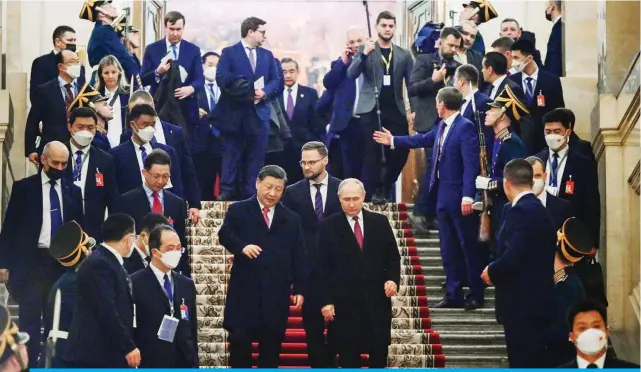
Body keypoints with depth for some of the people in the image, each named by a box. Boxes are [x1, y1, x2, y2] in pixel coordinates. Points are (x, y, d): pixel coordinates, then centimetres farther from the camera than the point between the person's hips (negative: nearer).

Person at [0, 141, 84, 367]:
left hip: (63, 263, 3)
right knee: (30, 320, -2)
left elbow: (79, 228, 14)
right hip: (32, 262, -3)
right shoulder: (24, 187, 0)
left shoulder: (73, 191, 9)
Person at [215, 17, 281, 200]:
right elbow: (221, 78, -13)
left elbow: (277, 81, 9)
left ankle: (251, 195, 7)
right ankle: (227, 193, 4)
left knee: (256, 157, 3)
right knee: (232, 156, 1)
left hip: (259, 114, 4)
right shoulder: (229, 52, 0)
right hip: (235, 114, -4)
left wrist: (265, 92, -13)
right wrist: (247, 91, -20)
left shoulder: (267, 55, 15)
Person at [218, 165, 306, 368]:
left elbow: (298, 257, 10)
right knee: (239, 340, -2)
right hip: (245, 290, -2)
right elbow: (224, 234, -9)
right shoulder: (238, 211, 5)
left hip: (276, 293, 2)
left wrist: (299, 289, 3)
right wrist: (242, 246, -29)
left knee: (271, 344, 7)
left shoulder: (292, 219, 13)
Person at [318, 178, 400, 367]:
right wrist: (326, 301, -9)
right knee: (348, 355, 4)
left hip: (377, 299, 2)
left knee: (379, 352, 6)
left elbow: (393, 257, 12)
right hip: (345, 302, -2)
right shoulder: (328, 226, -2)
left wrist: (393, 279, -7)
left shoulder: (380, 222, 6)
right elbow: (323, 267, -3)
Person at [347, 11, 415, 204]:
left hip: (395, 110, 2)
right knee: (373, 151, -5)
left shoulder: (404, 54, 12)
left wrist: (414, 109, -5)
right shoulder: (365, 49, 5)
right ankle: (374, 190, 3)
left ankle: (386, 186, 16)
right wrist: (364, 54, -23)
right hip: (371, 109, -2)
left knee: (401, 150, -2)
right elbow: (351, 74, -8)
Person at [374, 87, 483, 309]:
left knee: (468, 247, 0)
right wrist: (393, 141, 36)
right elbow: (423, 140, 28)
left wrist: (468, 196, -26)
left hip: (460, 198, -9)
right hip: (442, 196, 9)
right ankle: (453, 295, 18)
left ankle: (476, 295, 8)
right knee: (448, 248, 12)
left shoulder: (465, 128, -15)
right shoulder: (443, 126, 11)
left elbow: (471, 164, -21)